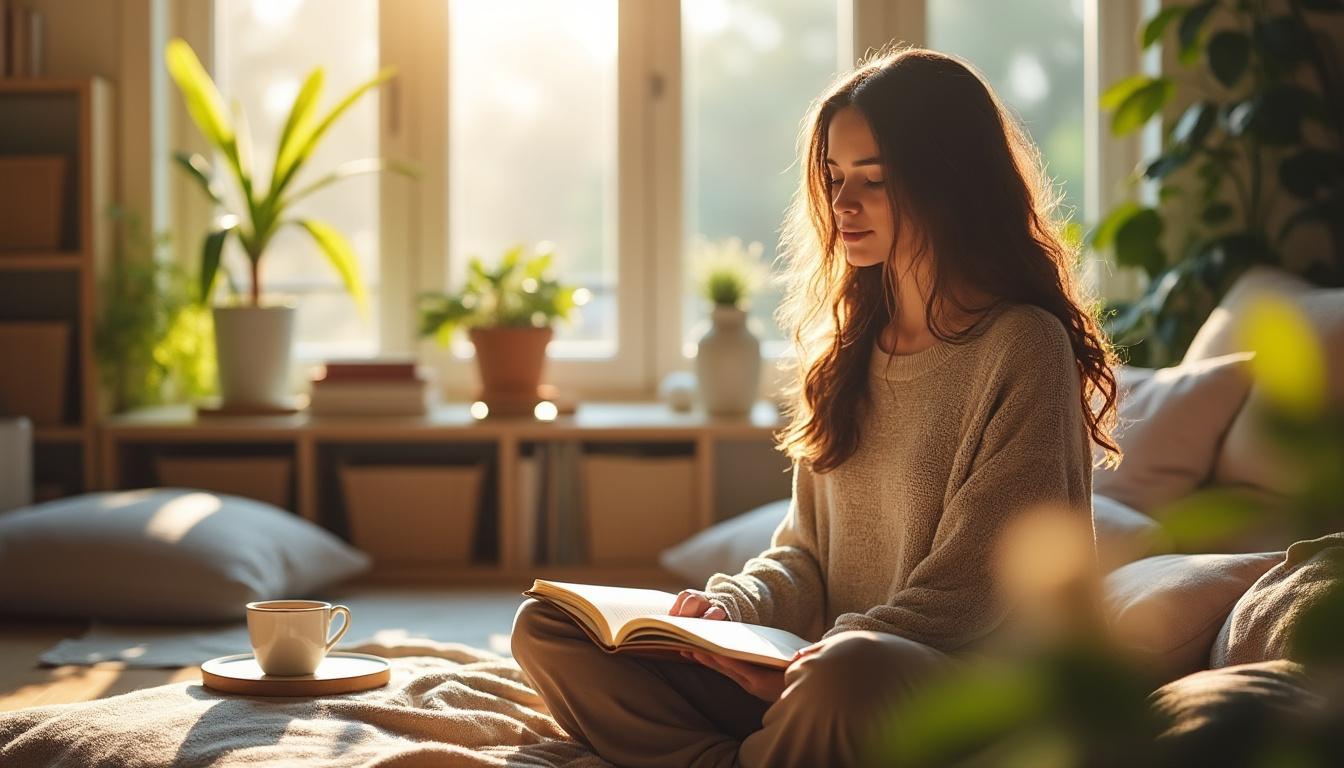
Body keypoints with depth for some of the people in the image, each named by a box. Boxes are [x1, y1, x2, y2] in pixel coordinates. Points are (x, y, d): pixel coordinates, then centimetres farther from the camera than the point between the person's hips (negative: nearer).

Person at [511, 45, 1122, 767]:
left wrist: (830, 653, -21)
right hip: (814, 664, 7)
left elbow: (966, 597, -12)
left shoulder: (1023, 348, -8)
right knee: (548, 626, -5)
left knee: (847, 673, -42)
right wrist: (734, 606, -4)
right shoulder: (851, 343, 15)